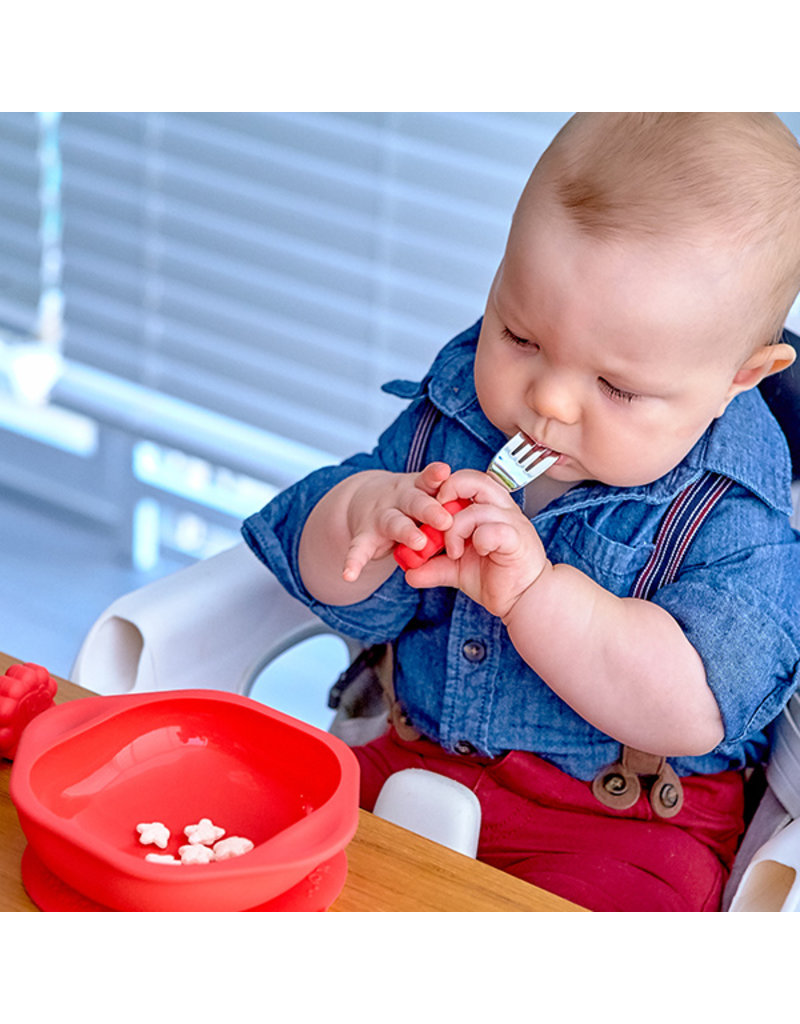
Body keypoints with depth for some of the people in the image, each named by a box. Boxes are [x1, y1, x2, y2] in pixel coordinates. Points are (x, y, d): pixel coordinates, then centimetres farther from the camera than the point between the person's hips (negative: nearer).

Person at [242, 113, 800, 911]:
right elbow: (345, 597, 4)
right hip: (408, 760, 5)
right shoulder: (456, 408, 0)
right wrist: (362, 514, -20)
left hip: (617, 824, -4)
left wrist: (537, 591, -36)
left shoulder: (732, 513, -15)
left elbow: (692, 709, -27)